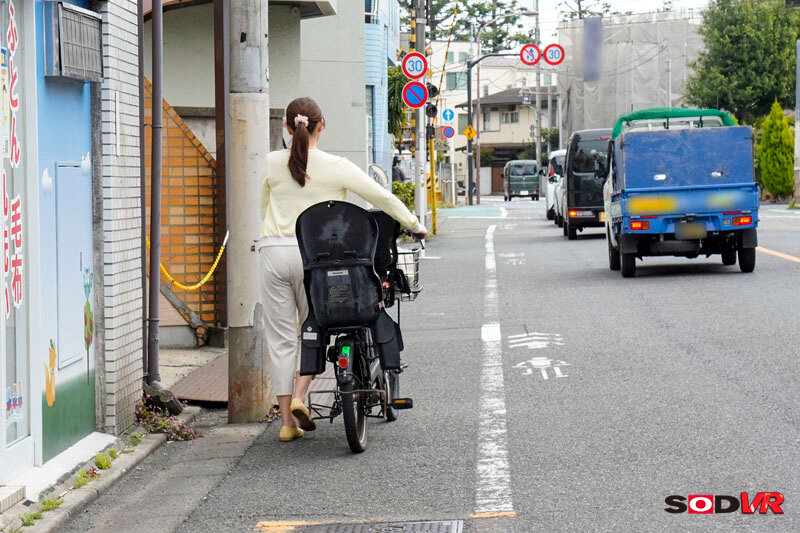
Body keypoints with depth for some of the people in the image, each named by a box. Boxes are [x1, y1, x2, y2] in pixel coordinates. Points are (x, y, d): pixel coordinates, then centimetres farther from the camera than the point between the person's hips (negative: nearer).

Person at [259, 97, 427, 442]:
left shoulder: (272, 163, 4)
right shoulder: (335, 167, -3)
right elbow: (381, 197, 0)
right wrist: (414, 225, 13)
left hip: (273, 251, 2)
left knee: (280, 338, 5)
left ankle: (287, 421, 7)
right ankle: (299, 396, -1)